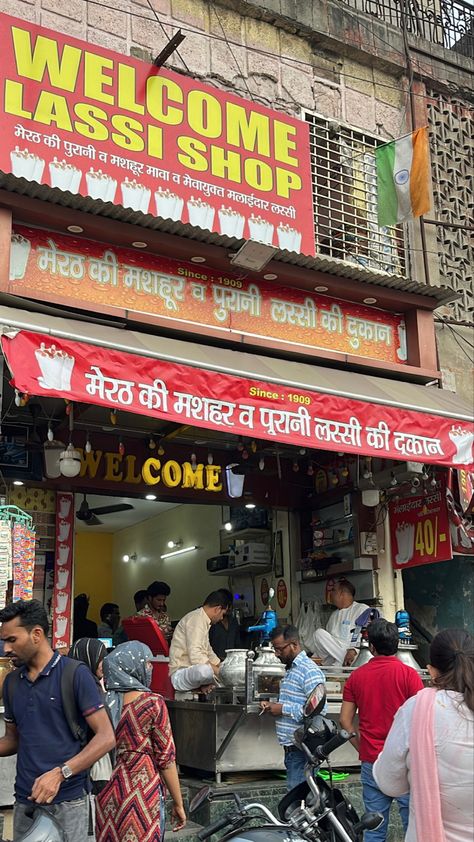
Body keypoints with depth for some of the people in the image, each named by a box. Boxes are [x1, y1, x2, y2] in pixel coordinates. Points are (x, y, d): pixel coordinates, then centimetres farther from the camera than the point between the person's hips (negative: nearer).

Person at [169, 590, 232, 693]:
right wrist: (219, 672, -22)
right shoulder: (196, 619, -18)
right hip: (180, 674, -10)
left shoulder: (204, 620, 15)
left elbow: (209, 652, 27)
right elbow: (196, 657, -28)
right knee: (204, 669, -41)